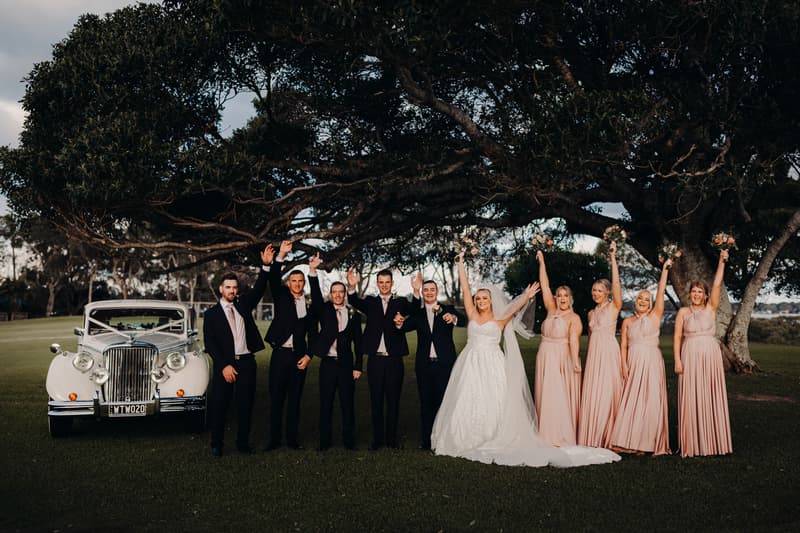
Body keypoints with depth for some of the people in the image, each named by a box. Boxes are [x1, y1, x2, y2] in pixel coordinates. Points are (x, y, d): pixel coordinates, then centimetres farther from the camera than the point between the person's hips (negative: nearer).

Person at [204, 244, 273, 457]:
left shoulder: (243, 304, 12)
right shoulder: (211, 313, 2)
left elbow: (258, 289, -1)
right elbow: (209, 343, -4)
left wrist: (266, 265, -16)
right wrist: (224, 366, -13)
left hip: (246, 362, 3)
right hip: (224, 364, -3)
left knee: (245, 405, 7)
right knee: (219, 406, 2)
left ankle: (243, 443, 17)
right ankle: (216, 444, 13)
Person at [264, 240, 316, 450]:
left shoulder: (309, 305, 9)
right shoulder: (282, 298, 5)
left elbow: (313, 334, 10)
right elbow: (273, 280, -12)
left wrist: (308, 356, 0)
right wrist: (281, 256, -24)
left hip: (299, 356, 2)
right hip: (280, 354, -2)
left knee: (295, 399, 7)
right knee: (276, 398, 1)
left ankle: (292, 438, 14)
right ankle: (274, 439, 7)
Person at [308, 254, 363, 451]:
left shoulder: (354, 315, 5)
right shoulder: (324, 310, 5)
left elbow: (358, 343, 6)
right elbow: (315, 295, -13)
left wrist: (358, 366, 0)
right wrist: (312, 271, -26)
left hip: (346, 364, 0)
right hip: (328, 363, 0)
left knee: (347, 403, 5)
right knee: (326, 404, 4)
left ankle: (349, 440, 15)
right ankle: (324, 441, 13)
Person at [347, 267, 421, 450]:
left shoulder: (400, 303, 6)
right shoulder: (370, 302, 7)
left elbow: (413, 308, -15)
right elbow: (354, 301, -13)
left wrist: (416, 292, -35)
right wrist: (352, 287, -34)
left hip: (394, 360, 0)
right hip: (375, 359, 0)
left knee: (393, 401, 7)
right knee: (376, 401, 7)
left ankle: (391, 438, 17)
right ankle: (377, 438, 16)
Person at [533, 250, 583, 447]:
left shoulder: (574, 318, -6)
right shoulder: (552, 311, 9)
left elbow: (574, 340, -20)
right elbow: (545, 286, 9)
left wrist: (576, 361, -33)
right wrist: (542, 262, 8)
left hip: (563, 360, -6)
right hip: (545, 359, 6)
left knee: (562, 398, -5)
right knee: (545, 397, 7)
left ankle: (564, 437, 0)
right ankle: (547, 436, 14)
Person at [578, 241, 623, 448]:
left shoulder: (614, 307, 0)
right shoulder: (591, 313, 17)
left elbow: (616, 283, -14)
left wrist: (613, 258, -19)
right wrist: (587, 358, 17)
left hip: (609, 351, -6)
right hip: (593, 354, 6)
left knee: (607, 393, -6)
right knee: (591, 394, 3)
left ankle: (608, 439, 1)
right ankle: (591, 440, 9)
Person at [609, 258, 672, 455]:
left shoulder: (655, 317, 6)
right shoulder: (627, 322, 11)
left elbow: (661, 292, -3)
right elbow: (623, 345, 6)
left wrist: (664, 270, -8)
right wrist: (624, 365, -6)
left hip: (651, 363, -2)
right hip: (633, 363, 2)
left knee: (649, 401, -3)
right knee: (630, 401, 0)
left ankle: (646, 443, 1)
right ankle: (627, 441, 2)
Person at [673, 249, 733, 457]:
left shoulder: (710, 308, 7)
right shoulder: (683, 312, 6)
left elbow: (717, 285, -4)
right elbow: (677, 337, 2)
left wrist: (721, 262, -12)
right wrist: (677, 360, -7)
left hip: (710, 356, 1)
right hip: (690, 356, -1)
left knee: (711, 398, 2)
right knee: (690, 398, -2)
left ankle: (712, 441, 8)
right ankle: (692, 443, 2)